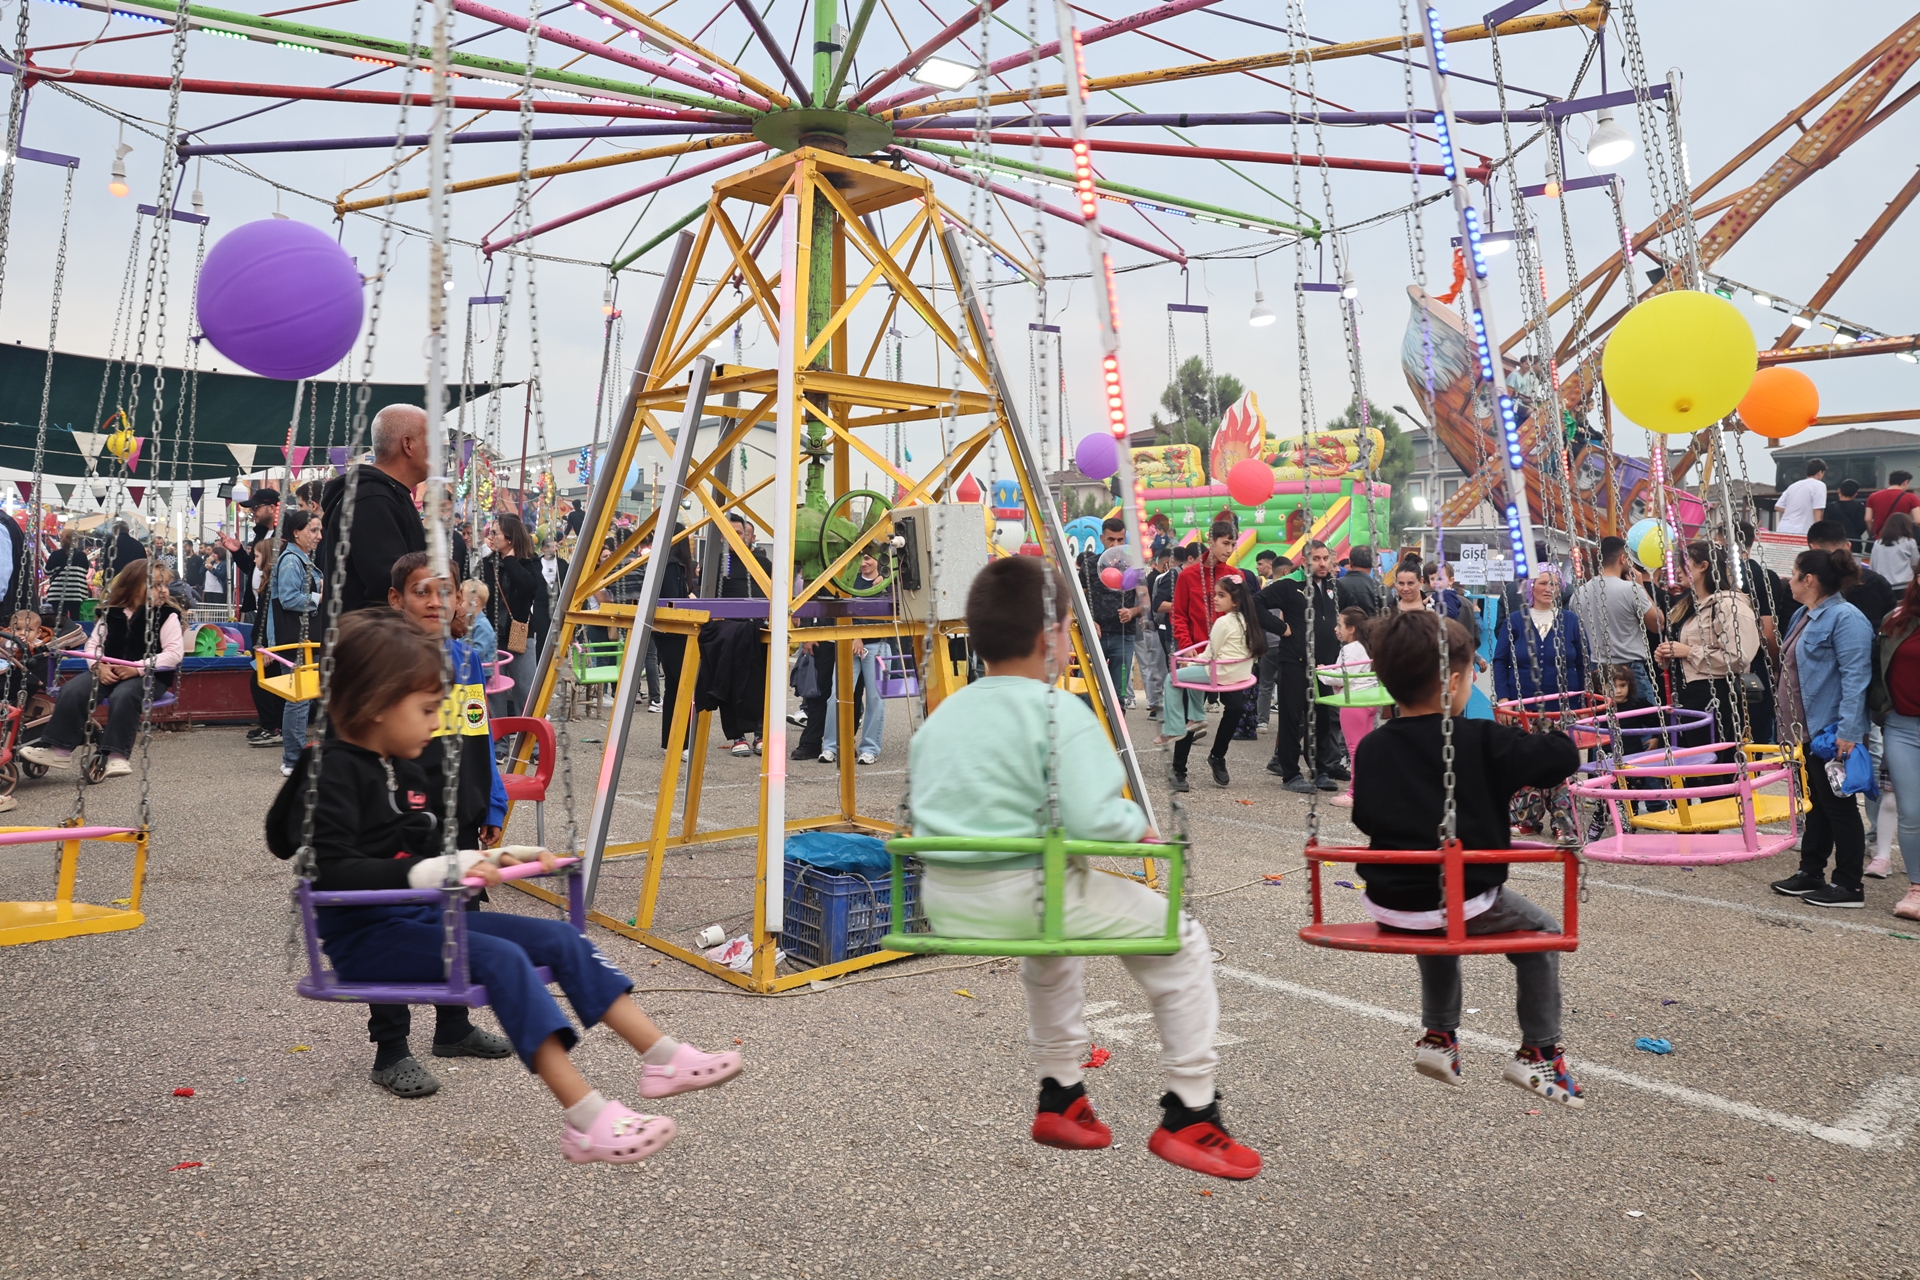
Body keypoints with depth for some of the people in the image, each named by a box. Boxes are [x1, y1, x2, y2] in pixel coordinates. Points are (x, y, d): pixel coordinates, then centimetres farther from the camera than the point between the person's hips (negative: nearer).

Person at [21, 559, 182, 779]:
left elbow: (174, 653, -13)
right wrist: (98, 666, -11)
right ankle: (59, 749, -11)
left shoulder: (167, 615, -5)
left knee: (123, 695, -35)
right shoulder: (111, 613, 9)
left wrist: (138, 667, -21)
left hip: (149, 676, -5)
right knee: (72, 690, -18)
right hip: (109, 673, 5)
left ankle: (118, 755, -31)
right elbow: (93, 644, 10)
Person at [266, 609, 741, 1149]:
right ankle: (585, 1121, -34)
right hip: (362, 935, -9)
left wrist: (489, 861, 6)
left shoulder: (405, 771, 14)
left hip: (421, 915, 9)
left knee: (560, 938, -6)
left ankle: (663, 1057, -5)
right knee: (501, 958, -30)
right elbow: (332, 871, -26)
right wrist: (434, 871, -33)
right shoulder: (333, 771, -14)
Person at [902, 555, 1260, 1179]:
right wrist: (1137, 821, 0)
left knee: (1054, 939, 38)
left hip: (944, 902, 8)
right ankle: (1189, 1116, 15)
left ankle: (1060, 1097, 42)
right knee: (1180, 938, 10)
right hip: (1023, 892, -8)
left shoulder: (939, 716, 10)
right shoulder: (1061, 713, -11)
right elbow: (1091, 820, -20)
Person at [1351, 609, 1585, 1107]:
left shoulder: (1371, 747, 0)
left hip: (1388, 903, 5)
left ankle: (1439, 1037, 38)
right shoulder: (1484, 741, -11)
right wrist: (1552, 738, 11)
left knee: (1436, 922, 38)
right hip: (1463, 903, -5)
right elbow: (1562, 757, -11)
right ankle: (1538, 1052, 24)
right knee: (1543, 934, 22)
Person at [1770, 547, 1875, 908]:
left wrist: (1847, 731, -28)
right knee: (1817, 804, 16)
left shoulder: (1845, 619, -17)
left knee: (1838, 806, 0)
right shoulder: (1805, 615, 13)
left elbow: (1855, 677, -24)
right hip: (1807, 730, 10)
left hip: (1832, 733, -10)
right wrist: (1788, 729, 21)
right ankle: (1810, 873, 25)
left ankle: (1848, 886, 9)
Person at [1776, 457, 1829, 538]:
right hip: (1799, 533, -7)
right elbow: (1817, 511, -11)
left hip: (1782, 529, 7)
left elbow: (1777, 507, 16)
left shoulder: (1793, 485, 18)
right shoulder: (1819, 485, -2)